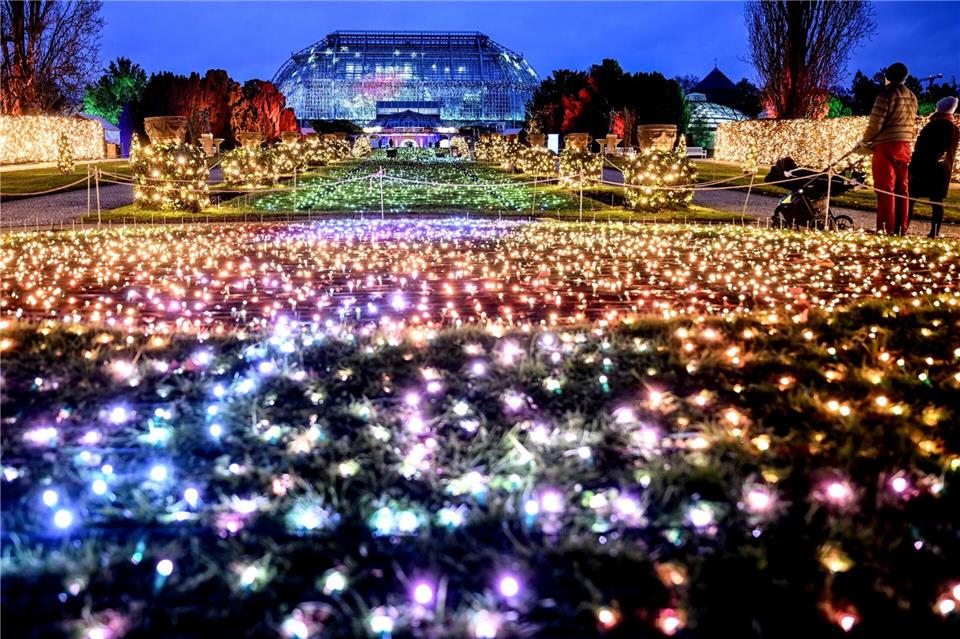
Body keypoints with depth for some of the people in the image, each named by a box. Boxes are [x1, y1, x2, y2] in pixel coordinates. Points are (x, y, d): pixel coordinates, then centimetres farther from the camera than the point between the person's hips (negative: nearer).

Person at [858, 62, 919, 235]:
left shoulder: (886, 95, -8)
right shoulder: (912, 97, 13)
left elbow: (875, 124, -12)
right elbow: (913, 124, 14)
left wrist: (865, 141, 3)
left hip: (886, 146, -6)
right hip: (904, 146, 6)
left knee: (885, 188, -4)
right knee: (902, 189, 9)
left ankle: (886, 228, -6)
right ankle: (901, 228, 11)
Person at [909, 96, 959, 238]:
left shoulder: (932, 126, -9)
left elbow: (919, 150, -12)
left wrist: (912, 168, -9)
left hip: (925, 168, -6)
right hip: (942, 171, 6)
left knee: (910, 199, -3)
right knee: (937, 202, 4)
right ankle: (934, 233, 0)